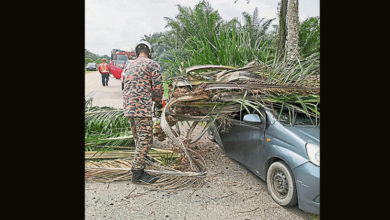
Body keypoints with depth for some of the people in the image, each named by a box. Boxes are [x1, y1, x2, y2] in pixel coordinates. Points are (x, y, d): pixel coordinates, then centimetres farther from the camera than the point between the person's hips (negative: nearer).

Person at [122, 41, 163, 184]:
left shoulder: (130, 66, 20)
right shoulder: (152, 64, -4)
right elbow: (158, 87, -9)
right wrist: (158, 102, 11)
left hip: (128, 107, 8)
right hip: (142, 107, -8)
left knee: (138, 137, 23)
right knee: (145, 139, -4)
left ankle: (141, 158, 42)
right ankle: (137, 173, -2)